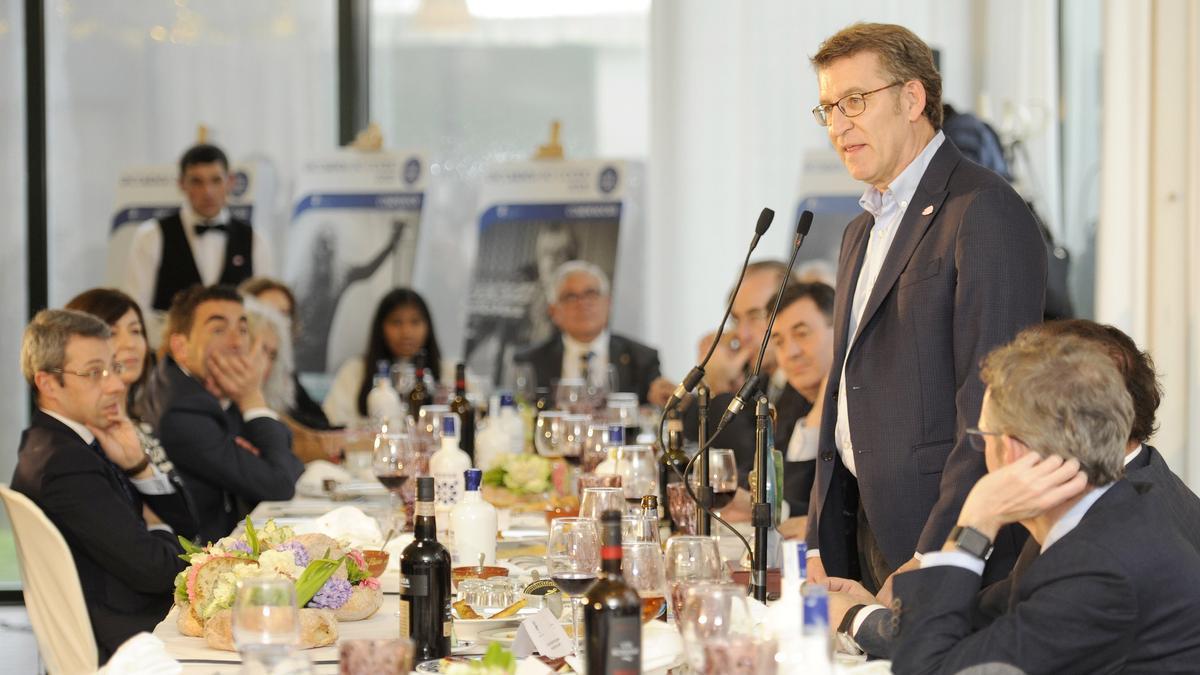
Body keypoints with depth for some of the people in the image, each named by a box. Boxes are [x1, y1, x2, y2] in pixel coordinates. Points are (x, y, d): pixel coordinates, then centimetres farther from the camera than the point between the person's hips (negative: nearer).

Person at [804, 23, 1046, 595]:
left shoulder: (984, 213, -11)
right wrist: (819, 547, 13)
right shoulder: (862, 232, 20)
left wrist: (929, 562, -21)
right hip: (868, 540, 8)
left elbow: (991, 403, -18)